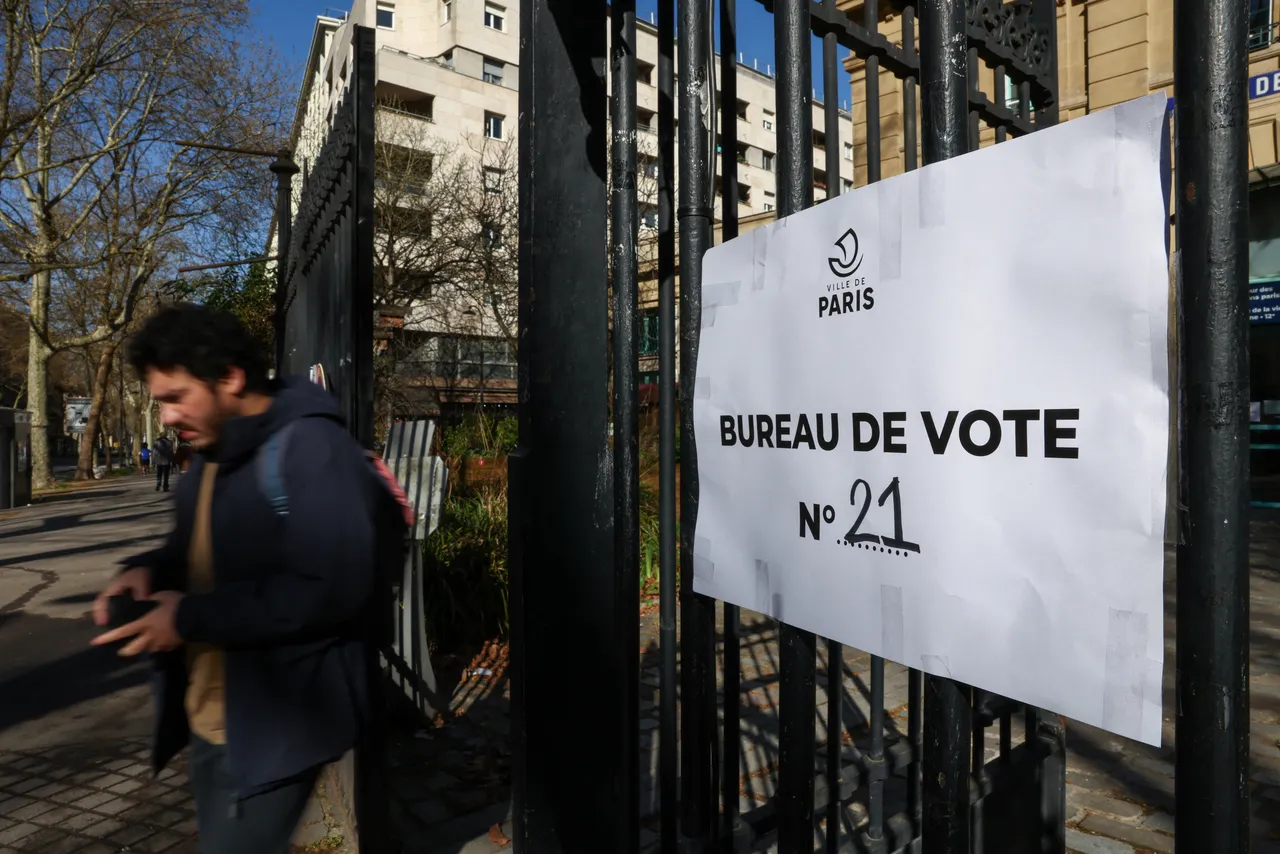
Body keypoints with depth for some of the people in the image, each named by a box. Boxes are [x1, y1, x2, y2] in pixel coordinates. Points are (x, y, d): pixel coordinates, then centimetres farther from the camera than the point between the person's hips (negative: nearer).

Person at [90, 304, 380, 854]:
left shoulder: (311, 448, -23)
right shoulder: (212, 455, 9)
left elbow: (329, 589, -31)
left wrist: (191, 618, -23)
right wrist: (149, 570, 1)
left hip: (274, 729, -9)